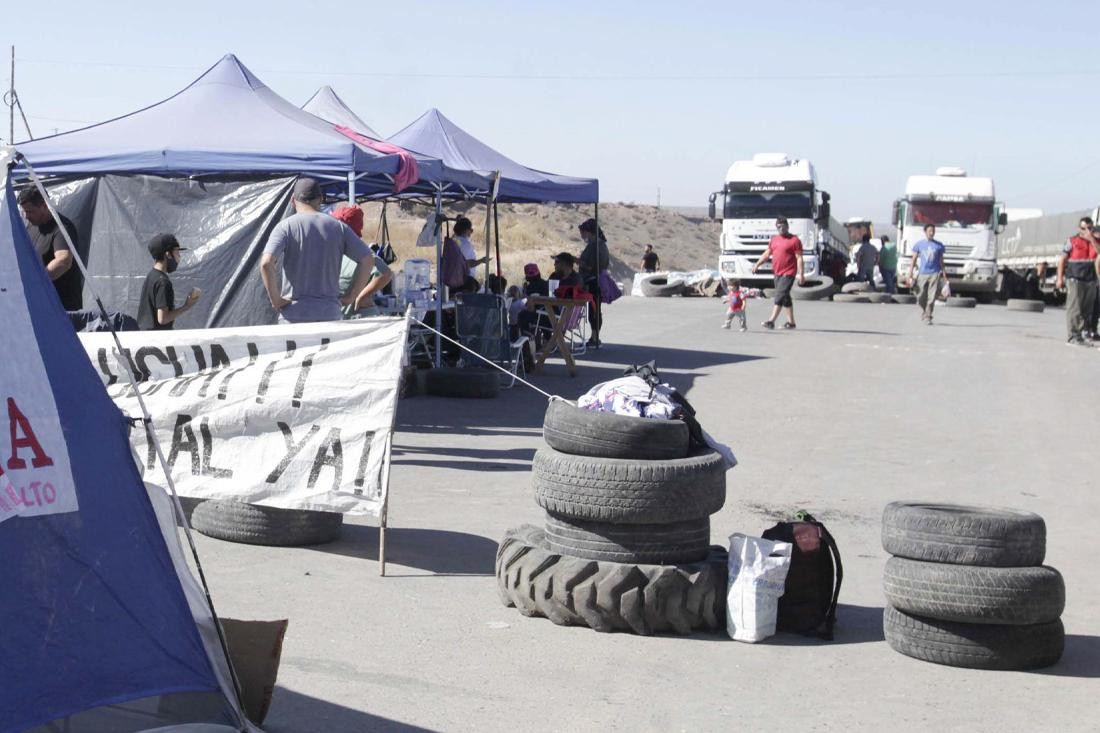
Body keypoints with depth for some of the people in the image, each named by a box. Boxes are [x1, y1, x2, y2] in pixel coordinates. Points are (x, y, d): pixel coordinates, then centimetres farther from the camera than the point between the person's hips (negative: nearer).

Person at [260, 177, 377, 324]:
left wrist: (275, 299, -5)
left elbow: (266, 263, -16)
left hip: (294, 314, -2)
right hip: (330, 314, 3)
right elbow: (366, 260, 4)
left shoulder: (285, 226, -2)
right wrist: (350, 296, 8)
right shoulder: (338, 227, 7)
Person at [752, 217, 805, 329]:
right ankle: (791, 322, 20)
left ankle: (771, 321, -18)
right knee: (786, 298, 13)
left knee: (780, 296, -14)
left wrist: (801, 274, -14)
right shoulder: (774, 239, 15)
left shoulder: (794, 240, -6)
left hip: (788, 274, -8)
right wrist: (757, 264, 11)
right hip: (777, 273, 8)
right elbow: (767, 253, 21)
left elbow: (799, 258, -9)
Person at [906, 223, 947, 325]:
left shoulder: (939, 245, 7)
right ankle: (924, 313, 30)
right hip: (922, 274, 1)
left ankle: (927, 317, -5)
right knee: (921, 298, 3)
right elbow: (914, 260, 8)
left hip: (935, 274, -1)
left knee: (931, 298, -9)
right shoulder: (919, 244, 8)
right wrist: (910, 274, 1)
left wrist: (943, 274, 8)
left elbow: (941, 261, 12)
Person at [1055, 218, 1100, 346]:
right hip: (1075, 279, -4)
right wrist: (1060, 279, -4)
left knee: (1087, 311, 5)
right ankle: (1073, 337, -8)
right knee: (1074, 309, -8)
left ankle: (1080, 334, 12)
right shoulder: (1072, 241, 3)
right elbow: (1062, 260, 2)